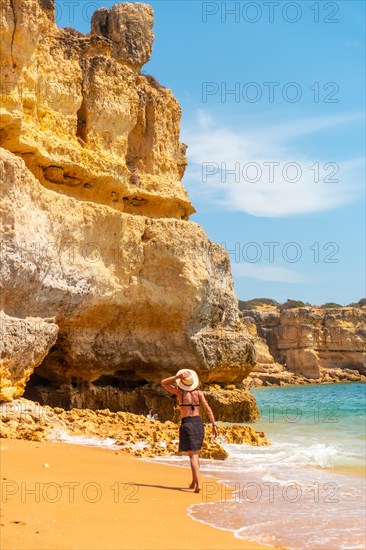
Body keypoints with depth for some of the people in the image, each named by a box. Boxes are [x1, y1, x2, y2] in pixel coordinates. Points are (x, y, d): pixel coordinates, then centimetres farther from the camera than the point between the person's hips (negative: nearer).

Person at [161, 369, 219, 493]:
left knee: (193, 456, -7)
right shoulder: (199, 393, 4)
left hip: (187, 424, -3)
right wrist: (214, 425, -2)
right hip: (198, 423, 3)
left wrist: (178, 376, -3)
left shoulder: (180, 392, -1)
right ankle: (193, 482, 27)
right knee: (196, 454, 18)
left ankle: (198, 484, -18)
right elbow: (207, 409, -3)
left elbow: (163, 383, 8)